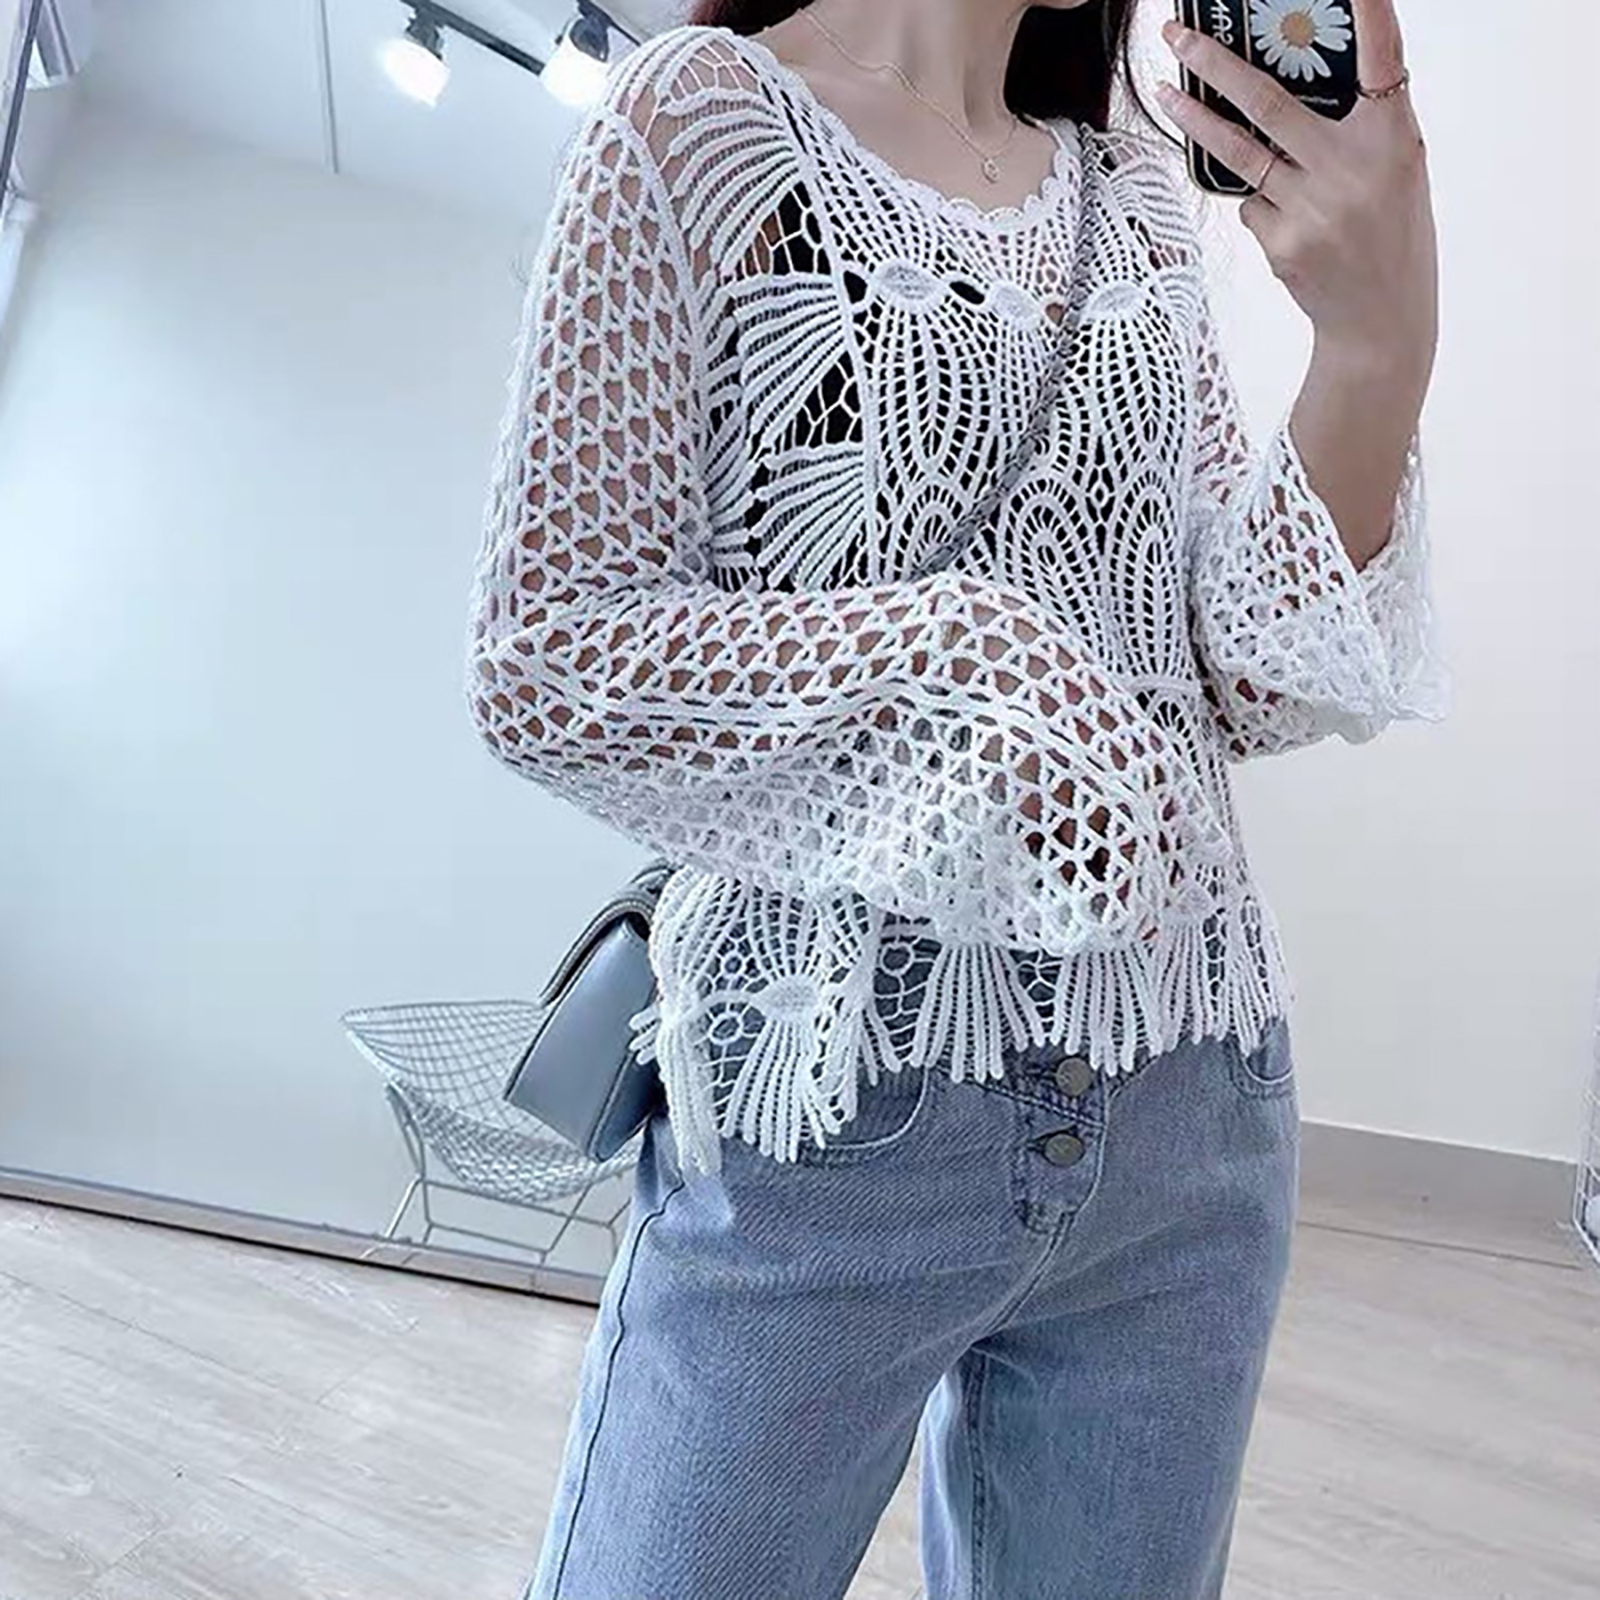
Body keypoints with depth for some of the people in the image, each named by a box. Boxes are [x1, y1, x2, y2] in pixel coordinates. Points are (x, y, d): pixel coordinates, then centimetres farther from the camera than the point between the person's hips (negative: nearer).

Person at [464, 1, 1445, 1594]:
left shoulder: (1139, 182, 11)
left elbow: (1244, 676, 3)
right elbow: (540, 651, -9)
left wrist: (1381, 346, -11)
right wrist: (962, 658, -19)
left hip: (1192, 1111, 5)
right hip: (835, 1110, -4)